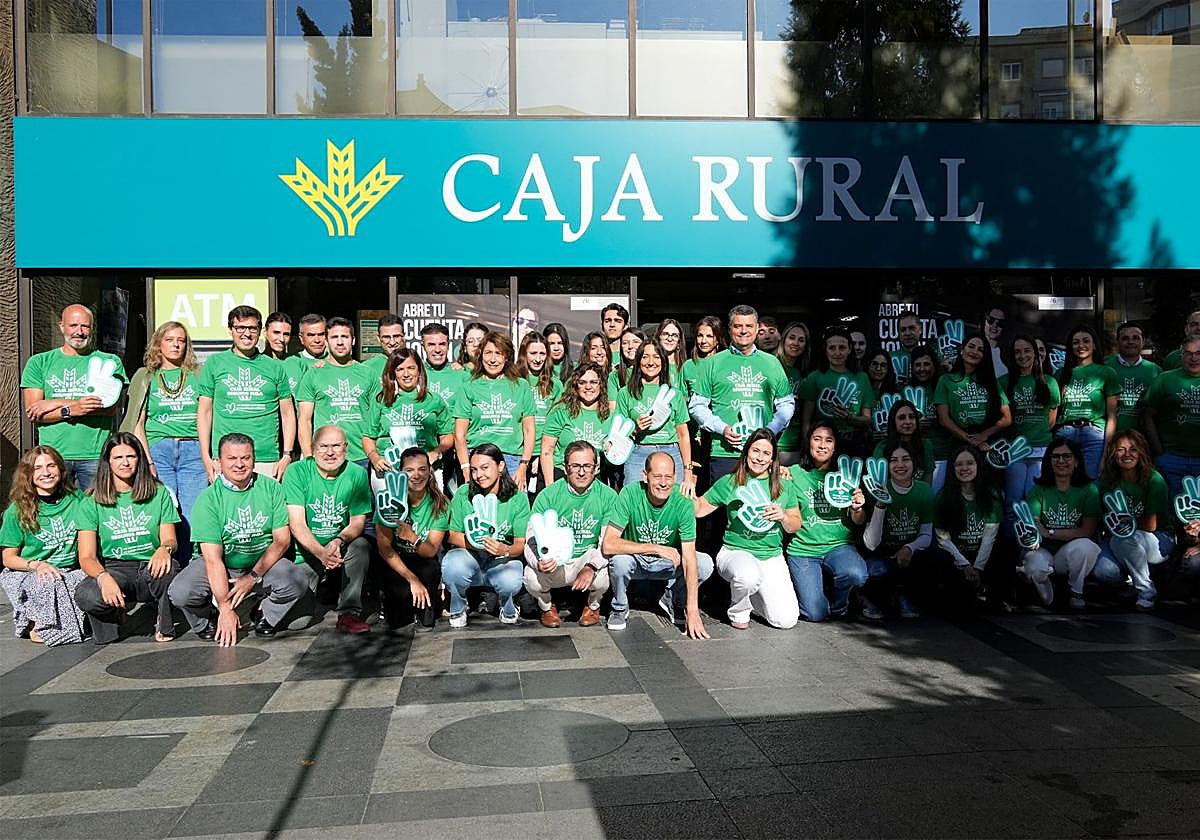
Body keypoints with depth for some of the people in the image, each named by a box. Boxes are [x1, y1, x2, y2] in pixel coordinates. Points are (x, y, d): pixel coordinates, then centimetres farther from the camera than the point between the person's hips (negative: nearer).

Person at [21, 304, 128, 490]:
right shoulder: (39, 363, 12)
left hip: (96, 456, -1)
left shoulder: (109, 362, 8)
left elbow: (111, 406, -7)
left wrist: (56, 404, -8)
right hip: (53, 455, 1)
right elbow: (32, 414, 2)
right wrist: (70, 410, -16)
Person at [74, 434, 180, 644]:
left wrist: (165, 548, -26)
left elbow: (171, 540, 1)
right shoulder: (93, 502, 4)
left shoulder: (159, 493, 7)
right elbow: (87, 557, -4)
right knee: (86, 596, -34)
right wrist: (103, 577, -27)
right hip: (113, 570, 0)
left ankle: (166, 626, -8)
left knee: (168, 567, -36)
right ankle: (115, 613, 4)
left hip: (150, 570, 0)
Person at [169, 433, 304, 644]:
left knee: (298, 582, -26)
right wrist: (225, 609, -23)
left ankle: (267, 617, 6)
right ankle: (206, 622, 9)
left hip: (264, 563, 1)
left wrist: (252, 577, -16)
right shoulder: (208, 499, -13)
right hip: (220, 567, -1)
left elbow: (282, 539, -5)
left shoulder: (271, 488, -6)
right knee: (180, 592, -25)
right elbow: (213, 559, -18)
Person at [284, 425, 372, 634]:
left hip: (342, 548, 2)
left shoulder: (357, 474, -4)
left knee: (361, 545, -31)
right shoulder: (296, 472, -10)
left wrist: (339, 541, -27)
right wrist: (321, 552, -33)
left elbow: (358, 522, -4)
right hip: (306, 551, -2)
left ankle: (350, 613, -18)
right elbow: (297, 525, -16)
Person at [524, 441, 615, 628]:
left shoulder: (608, 496, -7)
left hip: (588, 560, 0)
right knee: (532, 579, -30)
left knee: (602, 577, -32)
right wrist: (539, 562, -35)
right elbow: (531, 541, -11)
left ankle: (593, 606, 6)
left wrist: (591, 567, -31)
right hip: (554, 564, 0)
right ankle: (547, 606, 9)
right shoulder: (548, 495, -9)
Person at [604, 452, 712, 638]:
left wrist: (692, 611, -31)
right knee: (620, 560, -35)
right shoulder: (630, 494, -24)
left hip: (667, 564, 2)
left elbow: (689, 559, -24)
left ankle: (675, 599, 8)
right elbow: (608, 545, -30)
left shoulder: (683, 504, -21)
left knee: (705, 564, -24)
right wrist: (656, 548, -34)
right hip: (634, 560, -1)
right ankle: (619, 608, -2)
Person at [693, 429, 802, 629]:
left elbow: (795, 526, 11)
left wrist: (783, 517, -10)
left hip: (772, 557, 3)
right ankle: (738, 611, -5)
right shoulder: (729, 482, 1)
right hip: (735, 551, -3)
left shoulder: (784, 486, 7)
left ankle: (749, 597, 20)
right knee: (749, 575, -41)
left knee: (786, 620, -12)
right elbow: (700, 508, 6)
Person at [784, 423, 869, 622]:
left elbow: (859, 522, 9)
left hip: (839, 546, 2)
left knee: (856, 575, -32)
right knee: (816, 614, -14)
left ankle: (839, 601, 4)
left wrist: (857, 509, -14)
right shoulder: (794, 474, 1)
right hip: (803, 550, -2)